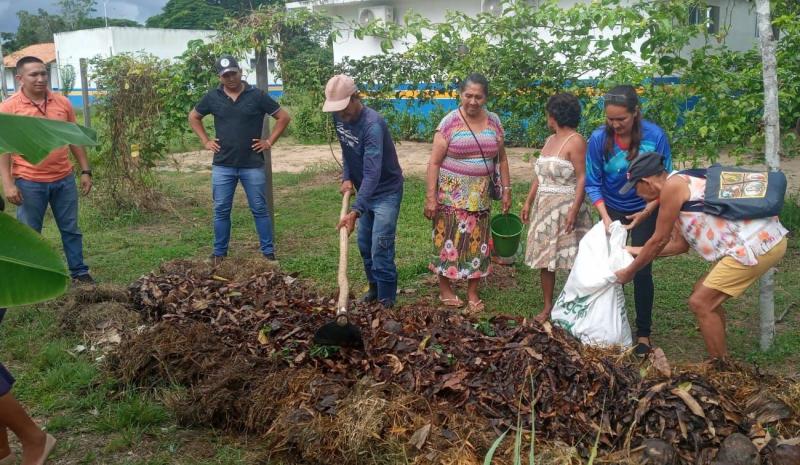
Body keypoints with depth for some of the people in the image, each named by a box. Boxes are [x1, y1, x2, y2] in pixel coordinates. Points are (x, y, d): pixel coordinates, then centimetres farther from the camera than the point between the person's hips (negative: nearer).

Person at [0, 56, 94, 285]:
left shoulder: (63, 102, 4)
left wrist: (86, 171, 7)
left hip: (64, 179, 3)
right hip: (29, 183, -3)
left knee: (71, 229, 12)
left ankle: (79, 273, 23)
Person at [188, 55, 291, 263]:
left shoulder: (257, 95, -4)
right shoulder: (213, 97, 3)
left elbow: (284, 117, 2)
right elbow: (193, 117, 19)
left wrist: (269, 141, -2)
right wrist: (206, 141, 9)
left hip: (253, 165, -2)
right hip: (222, 166, 2)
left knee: (260, 209, 5)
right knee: (221, 211, 7)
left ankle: (268, 252, 14)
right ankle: (219, 254, 18)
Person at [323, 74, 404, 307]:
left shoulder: (372, 124, -31)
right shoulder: (340, 117, -6)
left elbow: (372, 173, -38)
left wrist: (355, 212, -45)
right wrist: (346, 178, -3)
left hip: (386, 191, -8)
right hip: (365, 190, 8)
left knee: (380, 248, -11)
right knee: (364, 244, 15)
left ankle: (387, 300, -1)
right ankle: (374, 288, 32)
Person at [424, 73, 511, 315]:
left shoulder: (493, 122, 3)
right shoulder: (449, 122, -10)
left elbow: (502, 159, 12)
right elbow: (434, 162, -10)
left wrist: (506, 189, 8)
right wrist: (430, 197, -14)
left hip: (480, 195, 4)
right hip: (451, 194, -4)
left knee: (477, 242, 8)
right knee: (449, 240, 4)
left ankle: (473, 293, 20)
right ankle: (445, 289, 21)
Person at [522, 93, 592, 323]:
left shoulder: (575, 141, -10)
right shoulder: (550, 140, 14)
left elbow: (582, 178, -15)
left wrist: (574, 210, -22)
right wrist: (529, 202, 14)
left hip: (565, 207, -8)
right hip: (544, 207, 8)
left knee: (573, 260, -4)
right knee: (544, 258, 8)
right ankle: (548, 306, 17)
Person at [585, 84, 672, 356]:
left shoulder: (655, 137, -21)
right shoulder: (598, 138, -18)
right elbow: (593, 183, -11)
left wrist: (646, 213, -17)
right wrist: (605, 217, -21)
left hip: (644, 212, -1)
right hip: (611, 210, 2)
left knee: (641, 270, -2)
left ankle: (643, 334, 10)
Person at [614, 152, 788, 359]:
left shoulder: (672, 186, -10)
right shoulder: (682, 186, 18)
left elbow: (659, 240, -4)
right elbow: (680, 244, 24)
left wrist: (630, 271, 8)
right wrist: (641, 252, 32)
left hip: (757, 244, -10)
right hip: (763, 239, 10)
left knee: (700, 303, -4)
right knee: (705, 295, 18)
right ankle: (720, 361, 27)